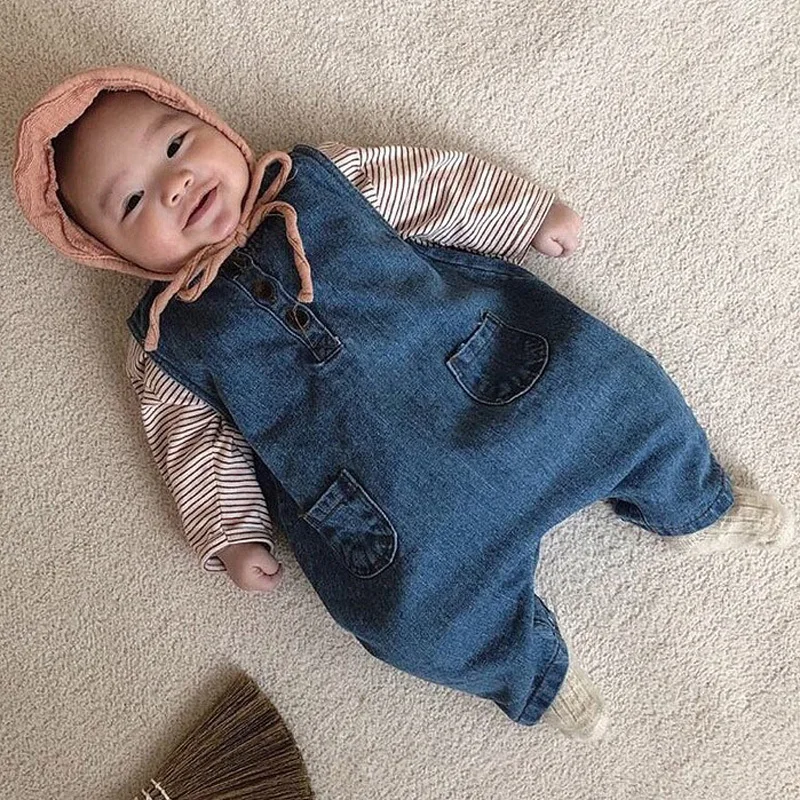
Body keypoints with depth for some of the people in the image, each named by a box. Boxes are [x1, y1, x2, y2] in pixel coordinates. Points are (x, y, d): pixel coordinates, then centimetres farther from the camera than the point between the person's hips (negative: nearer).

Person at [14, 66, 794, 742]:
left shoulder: (320, 175, 6)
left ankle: (691, 509, 29)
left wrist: (528, 217, 14)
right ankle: (534, 671, 18)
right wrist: (234, 534, 1)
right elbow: (198, 446, 8)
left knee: (628, 388, -2)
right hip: (388, 515, -1)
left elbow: (436, 188, 12)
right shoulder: (166, 343, 5)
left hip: (512, 377, 2)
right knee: (422, 623, -16)